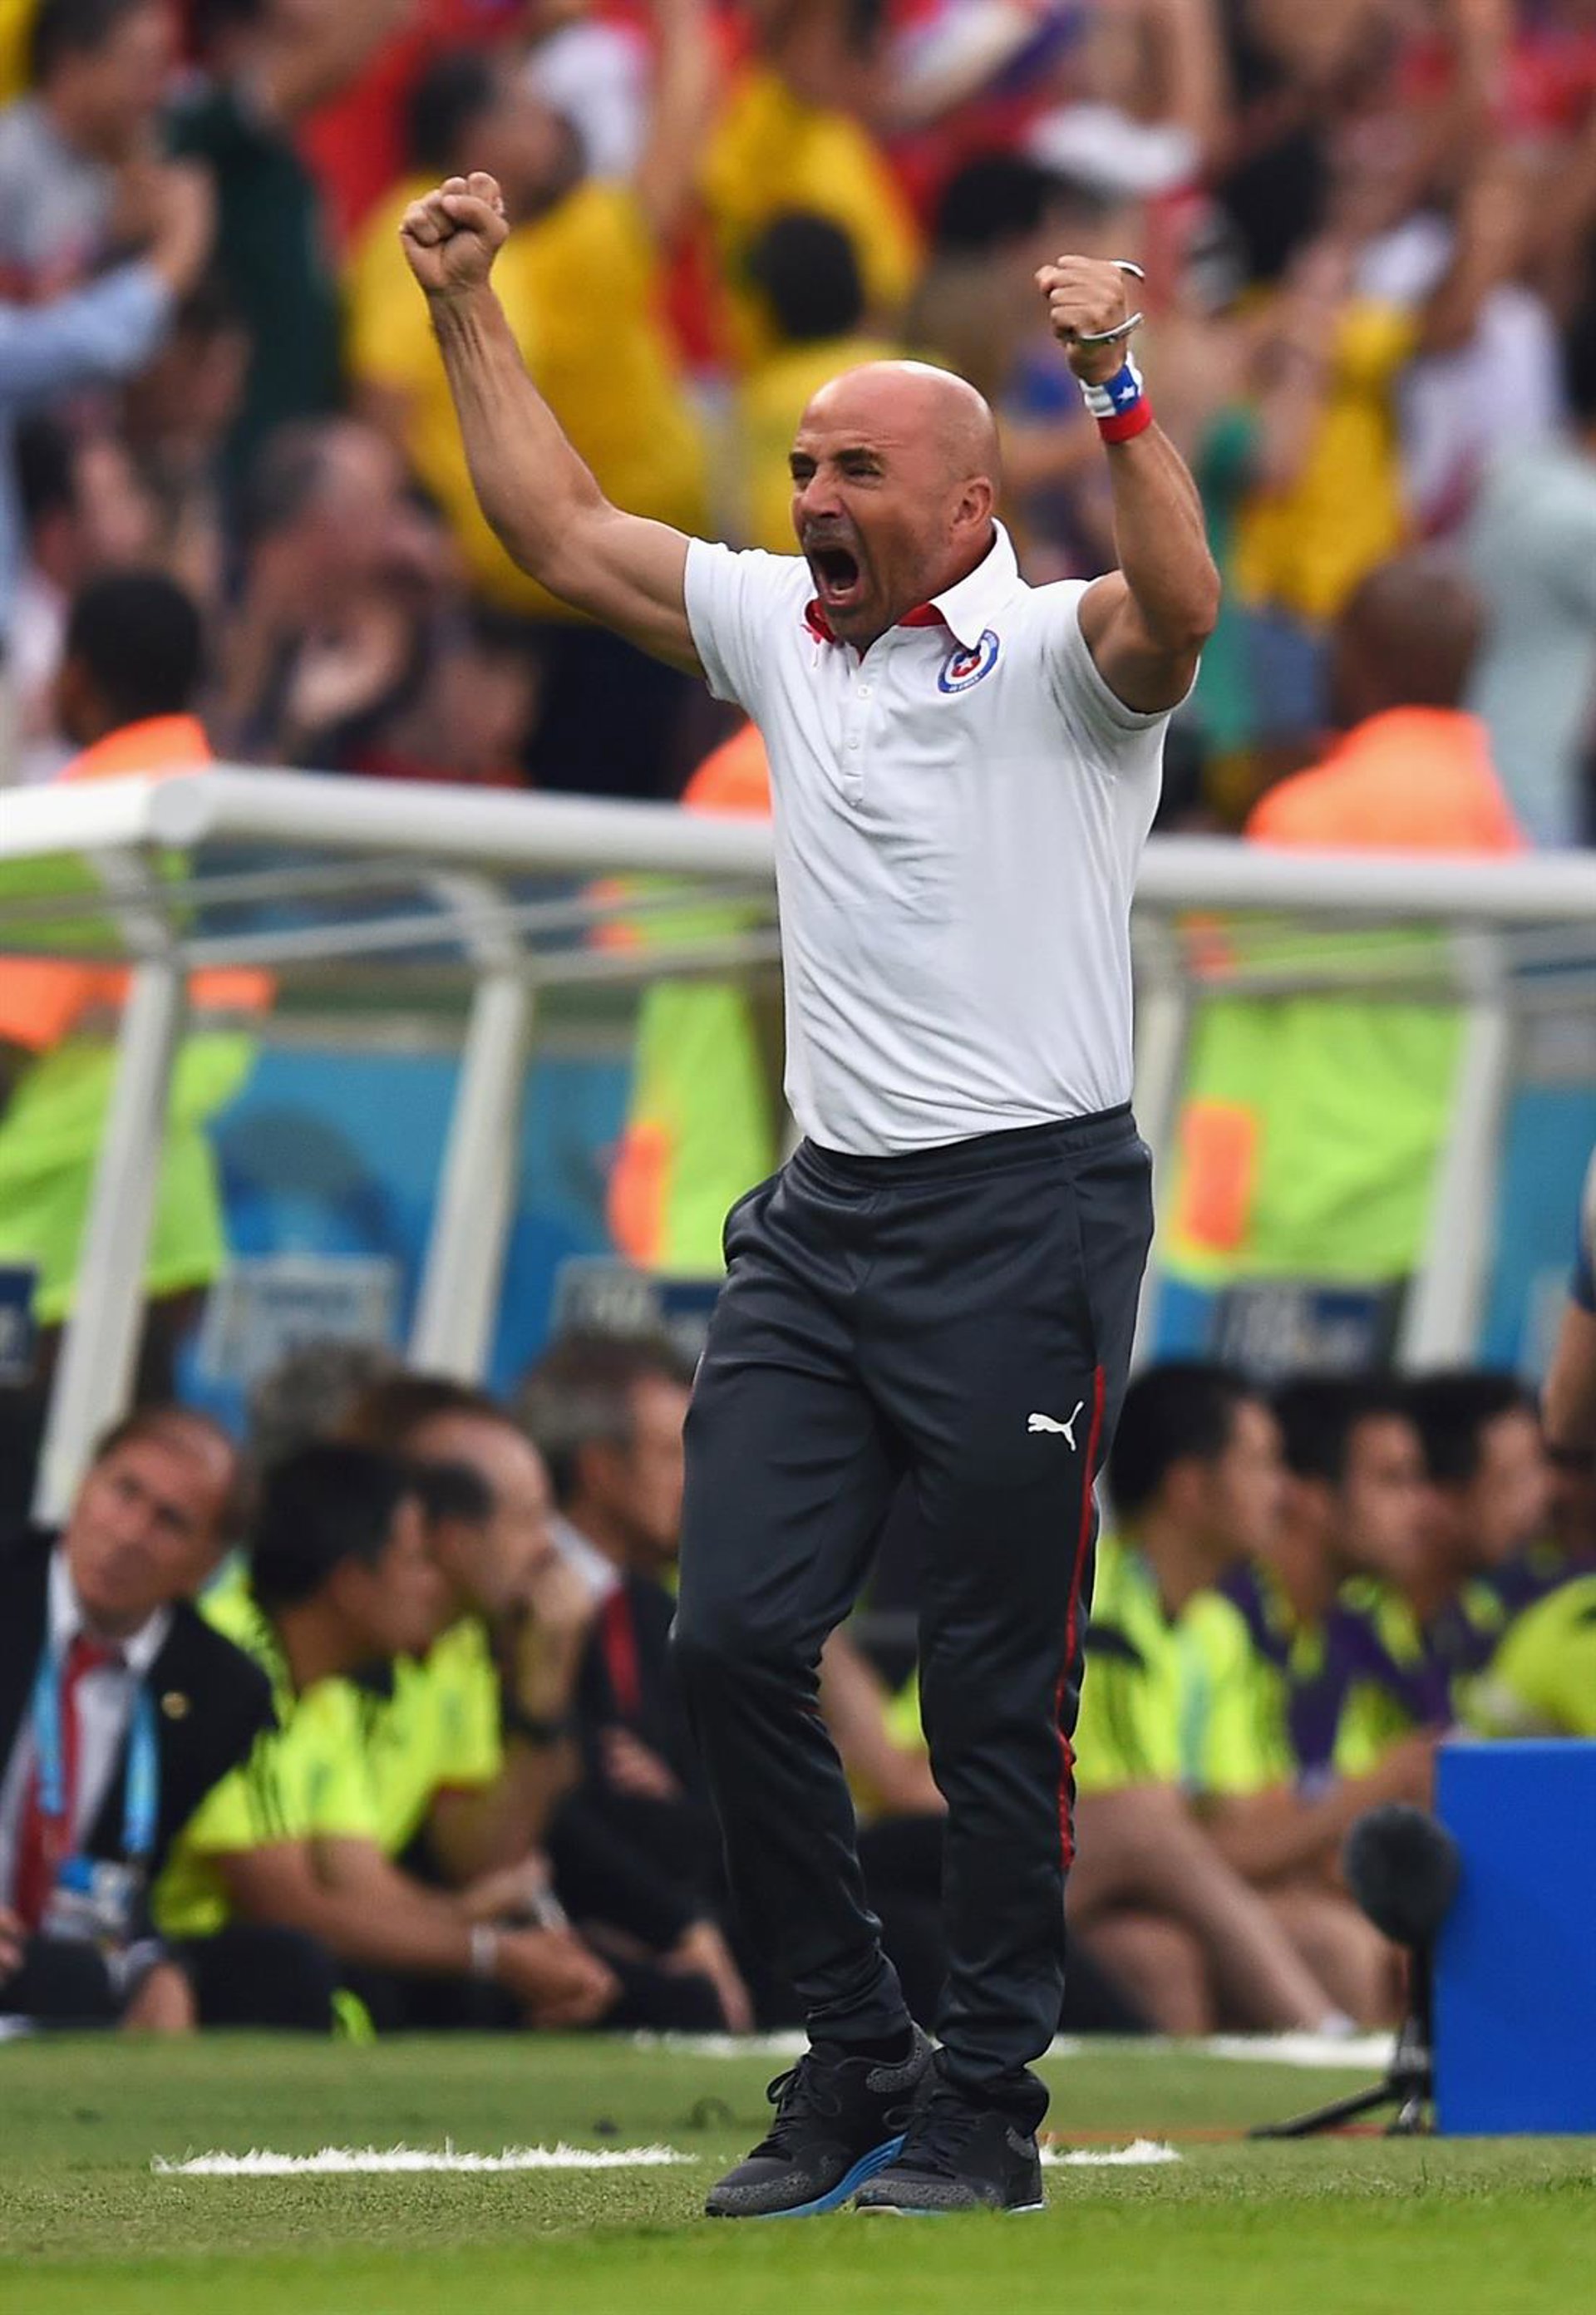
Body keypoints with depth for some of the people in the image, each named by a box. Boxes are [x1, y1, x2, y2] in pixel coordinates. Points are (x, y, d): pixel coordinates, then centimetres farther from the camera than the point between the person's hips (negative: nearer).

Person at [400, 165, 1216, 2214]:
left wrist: (1116, 389, -38)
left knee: (996, 1697, -2)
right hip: (821, 1218, 6)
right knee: (734, 1634, -2)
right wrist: (466, 312, 16)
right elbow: (564, 534, 20)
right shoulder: (783, 630, 14)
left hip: (1025, 1218, -6)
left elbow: (1176, 611, -27)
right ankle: (854, 2059, 10)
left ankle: (987, 2103, 7)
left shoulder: (1052, 653, -5)